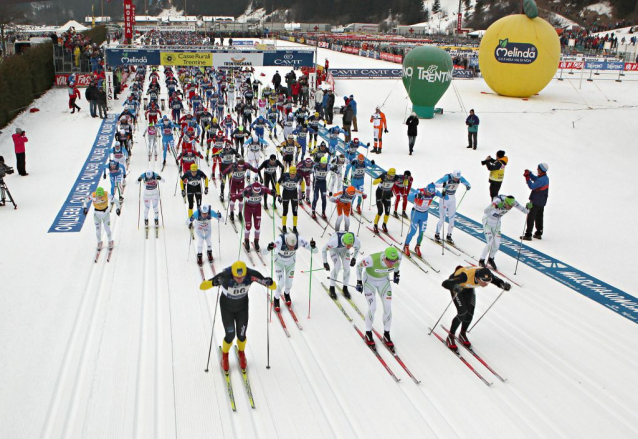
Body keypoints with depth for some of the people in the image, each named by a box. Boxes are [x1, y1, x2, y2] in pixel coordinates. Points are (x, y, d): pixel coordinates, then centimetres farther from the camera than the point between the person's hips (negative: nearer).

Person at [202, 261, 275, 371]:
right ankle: (225, 355, 34)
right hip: (226, 307, -2)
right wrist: (213, 282, -61)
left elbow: (274, 287, -26)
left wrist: (269, 282, -50)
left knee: (241, 335, 10)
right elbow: (202, 286, -40)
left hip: (242, 307, 2)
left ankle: (241, 353, 45)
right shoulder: (225, 276, -37)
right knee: (230, 335, -1)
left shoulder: (251, 274, -32)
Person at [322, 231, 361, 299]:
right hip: (334, 248, -3)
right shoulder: (335, 241, -45)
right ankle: (332, 288, 1)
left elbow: (358, 246, -8)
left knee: (347, 267, -9)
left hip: (344, 249, 3)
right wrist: (325, 262, -25)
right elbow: (324, 249, -27)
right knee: (337, 266, -18)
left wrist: (354, 258, -10)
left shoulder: (356, 240, -36)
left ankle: (345, 288, 12)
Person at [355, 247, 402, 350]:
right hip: (369, 280, -3)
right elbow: (359, 265, -20)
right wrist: (359, 282, -14)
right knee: (372, 308, -11)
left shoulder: (398, 258, -30)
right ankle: (368, 334, 11)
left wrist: (396, 273, 8)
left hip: (384, 280, 3)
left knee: (388, 307, -3)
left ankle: (386, 335, 15)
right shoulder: (372, 259, -40)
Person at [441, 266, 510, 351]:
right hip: (456, 284, -5)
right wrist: (455, 287, -62)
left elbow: (498, 281, -11)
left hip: (468, 288, 5)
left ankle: (463, 334, 25)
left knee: (470, 313, -2)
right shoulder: (466, 276, -44)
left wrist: (504, 285, -34)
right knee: (462, 312, -16)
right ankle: (450, 337, 4)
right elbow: (445, 283, -42)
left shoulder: (487, 275, -31)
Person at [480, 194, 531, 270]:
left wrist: (528, 207, -41)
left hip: (497, 222, 5)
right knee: (490, 243, -12)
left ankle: (491, 259, 31)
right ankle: (481, 261, 10)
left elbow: (524, 211, -18)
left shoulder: (513, 202, -22)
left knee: (497, 244, 3)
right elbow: (486, 211, -51)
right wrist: (495, 206, -68)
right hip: (487, 220, -5)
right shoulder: (498, 201, -37)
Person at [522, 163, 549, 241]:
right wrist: (529, 173, 0)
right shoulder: (545, 177, 5)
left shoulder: (541, 180, -26)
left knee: (530, 217, -2)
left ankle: (528, 235, 0)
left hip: (536, 202, -9)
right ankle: (539, 233, 29)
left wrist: (527, 178, -21)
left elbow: (532, 186, -28)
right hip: (542, 202, 9)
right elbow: (535, 178, 16)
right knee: (539, 217, 19)